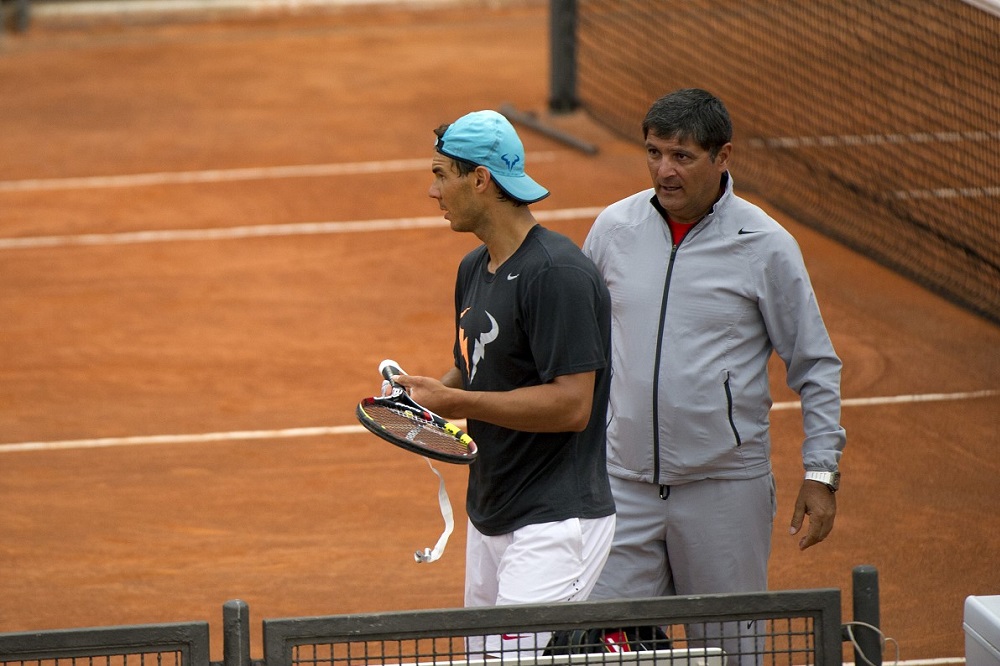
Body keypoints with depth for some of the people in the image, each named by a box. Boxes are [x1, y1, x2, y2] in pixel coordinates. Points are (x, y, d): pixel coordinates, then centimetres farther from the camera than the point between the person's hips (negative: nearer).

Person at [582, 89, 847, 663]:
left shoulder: (766, 246, -6)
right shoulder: (614, 228, 3)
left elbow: (816, 366, 1)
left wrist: (821, 473, -4)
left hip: (725, 486, -3)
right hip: (626, 481, 3)